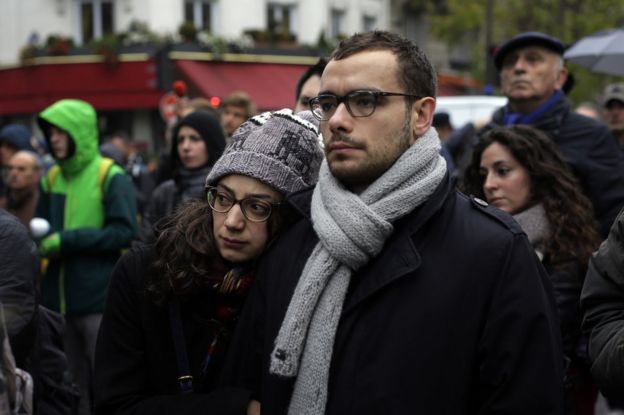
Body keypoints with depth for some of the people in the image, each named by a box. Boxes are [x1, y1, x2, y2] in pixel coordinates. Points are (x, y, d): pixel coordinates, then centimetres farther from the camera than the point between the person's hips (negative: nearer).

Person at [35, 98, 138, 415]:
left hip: (100, 298, -6)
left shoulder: (111, 177, -6)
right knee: (71, 383, 13)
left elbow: (124, 232, -14)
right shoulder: (51, 178, 13)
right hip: (59, 298, 6)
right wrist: (39, 240, -6)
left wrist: (68, 241, -18)